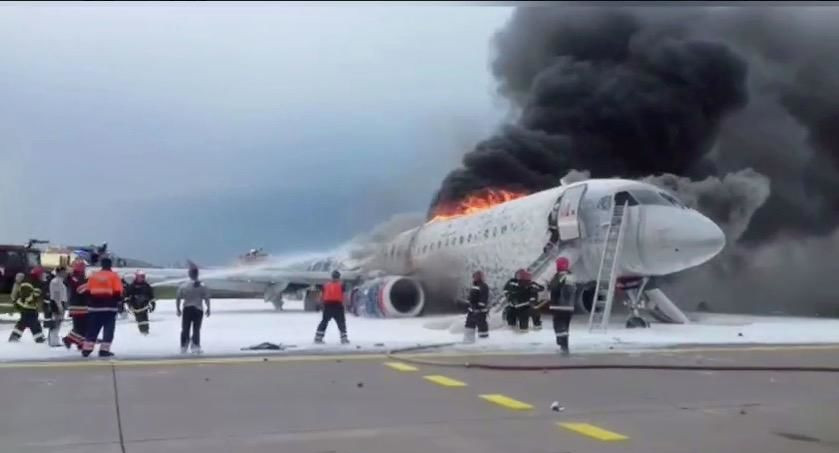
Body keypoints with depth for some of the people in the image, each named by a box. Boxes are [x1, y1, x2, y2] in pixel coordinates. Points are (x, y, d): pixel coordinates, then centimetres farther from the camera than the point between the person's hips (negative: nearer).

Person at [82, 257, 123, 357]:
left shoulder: (93, 276, 8)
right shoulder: (114, 276, -4)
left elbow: (88, 292, 9)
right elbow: (118, 293, -8)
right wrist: (119, 300, 8)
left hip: (94, 307, 4)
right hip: (109, 307, -4)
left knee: (92, 329, 12)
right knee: (108, 330, 2)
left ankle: (86, 349, 12)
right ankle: (104, 350, -4)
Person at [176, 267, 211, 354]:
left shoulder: (183, 286, -6)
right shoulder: (202, 286, -7)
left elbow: (178, 299, -1)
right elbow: (207, 299, -5)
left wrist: (178, 309, 11)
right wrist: (208, 309, 8)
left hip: (187, 310, 1)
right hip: (198, 310, -1)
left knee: (185, 329, 13)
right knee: (196, 329, 8)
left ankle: (183, 347, 16)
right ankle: (195, 347, 3)